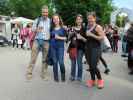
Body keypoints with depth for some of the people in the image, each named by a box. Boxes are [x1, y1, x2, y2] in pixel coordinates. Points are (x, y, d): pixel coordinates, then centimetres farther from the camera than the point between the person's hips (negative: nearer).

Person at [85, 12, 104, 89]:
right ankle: (92, 80, 23)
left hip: (96, 49, -6)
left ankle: (100, 80, 14)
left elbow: (102, 37, -17)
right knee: (90, 66, 9)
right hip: (88, 48, 7)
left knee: (94, 66, -8)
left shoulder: (98, 27, -9)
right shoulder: (88, 27, 12)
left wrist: (92, 35, -21)